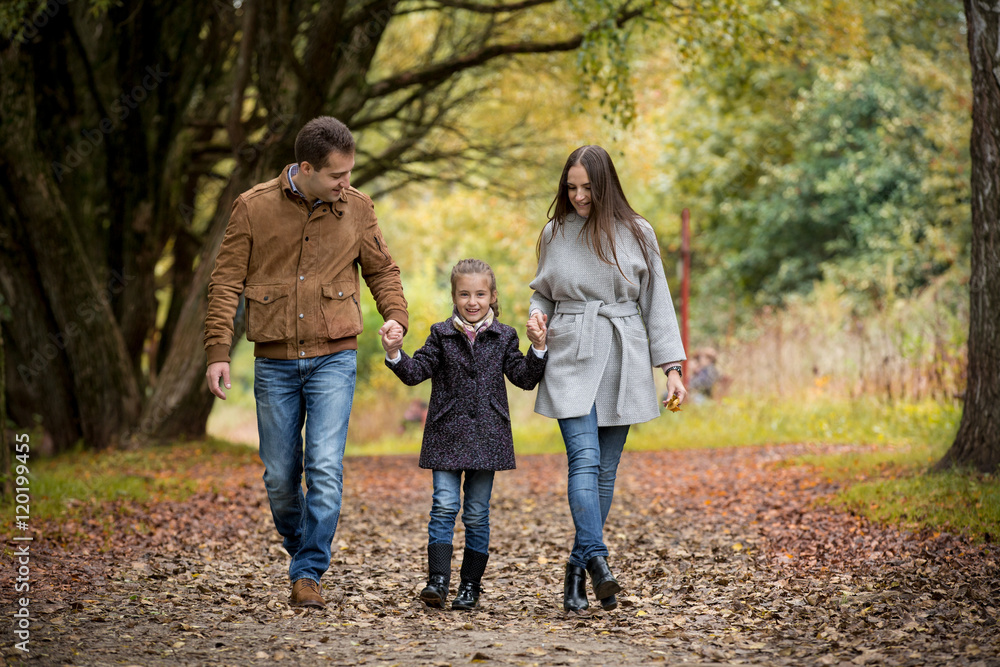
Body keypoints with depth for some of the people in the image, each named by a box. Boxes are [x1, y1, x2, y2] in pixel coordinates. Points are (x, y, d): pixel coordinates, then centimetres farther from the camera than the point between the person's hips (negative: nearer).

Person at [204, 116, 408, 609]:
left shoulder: (356, 208, 3)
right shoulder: (253, 207, -2)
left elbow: (382, 270, 15)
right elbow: (227, 281, 0)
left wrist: (395, 316, -4)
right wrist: (218, 351, -7)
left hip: (333, 359, 0)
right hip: (275, 362, 0)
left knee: (325, 468, -12)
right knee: (280, 476, 6)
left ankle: (309, 574, -3)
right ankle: (300, 550, 32)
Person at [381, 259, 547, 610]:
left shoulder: (504, 337, 6)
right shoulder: (441, 335, 4)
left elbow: (525, 378, 3)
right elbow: (415, 372, -1)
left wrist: (538, 349, -11)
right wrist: (394, 355, -19)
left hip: (487, 435, 1)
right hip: (447, 433, -1)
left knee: (477, 513, 5)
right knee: (444, 505, -9)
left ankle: (470, 585, 12)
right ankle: (437, 580, -9)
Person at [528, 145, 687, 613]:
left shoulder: (636, 234, 4)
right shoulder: (554, 234, 7)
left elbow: (656, 303, 6)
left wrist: (672, 367, 1)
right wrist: (537, 314, -3)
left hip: (622, 363, 0)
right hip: (570, 360, 0)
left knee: (606, 470, 2)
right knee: (584, 459, -16)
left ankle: (577, 568, 11)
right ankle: (597, 562, -23)